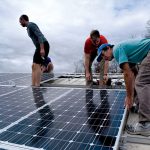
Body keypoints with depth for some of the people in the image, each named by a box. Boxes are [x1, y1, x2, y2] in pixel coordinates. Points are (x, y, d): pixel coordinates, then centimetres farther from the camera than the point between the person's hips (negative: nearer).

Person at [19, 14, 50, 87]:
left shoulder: (31, 25, -6)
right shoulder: (29, 27, 26)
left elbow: (40, 35, -19)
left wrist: (42, 48, -27)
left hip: (43, 46, -10)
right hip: (41, 47, 10)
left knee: (36, 66, -17)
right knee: (34, 66, 3)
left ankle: (37, 86, -18)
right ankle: (33, 85, 0)